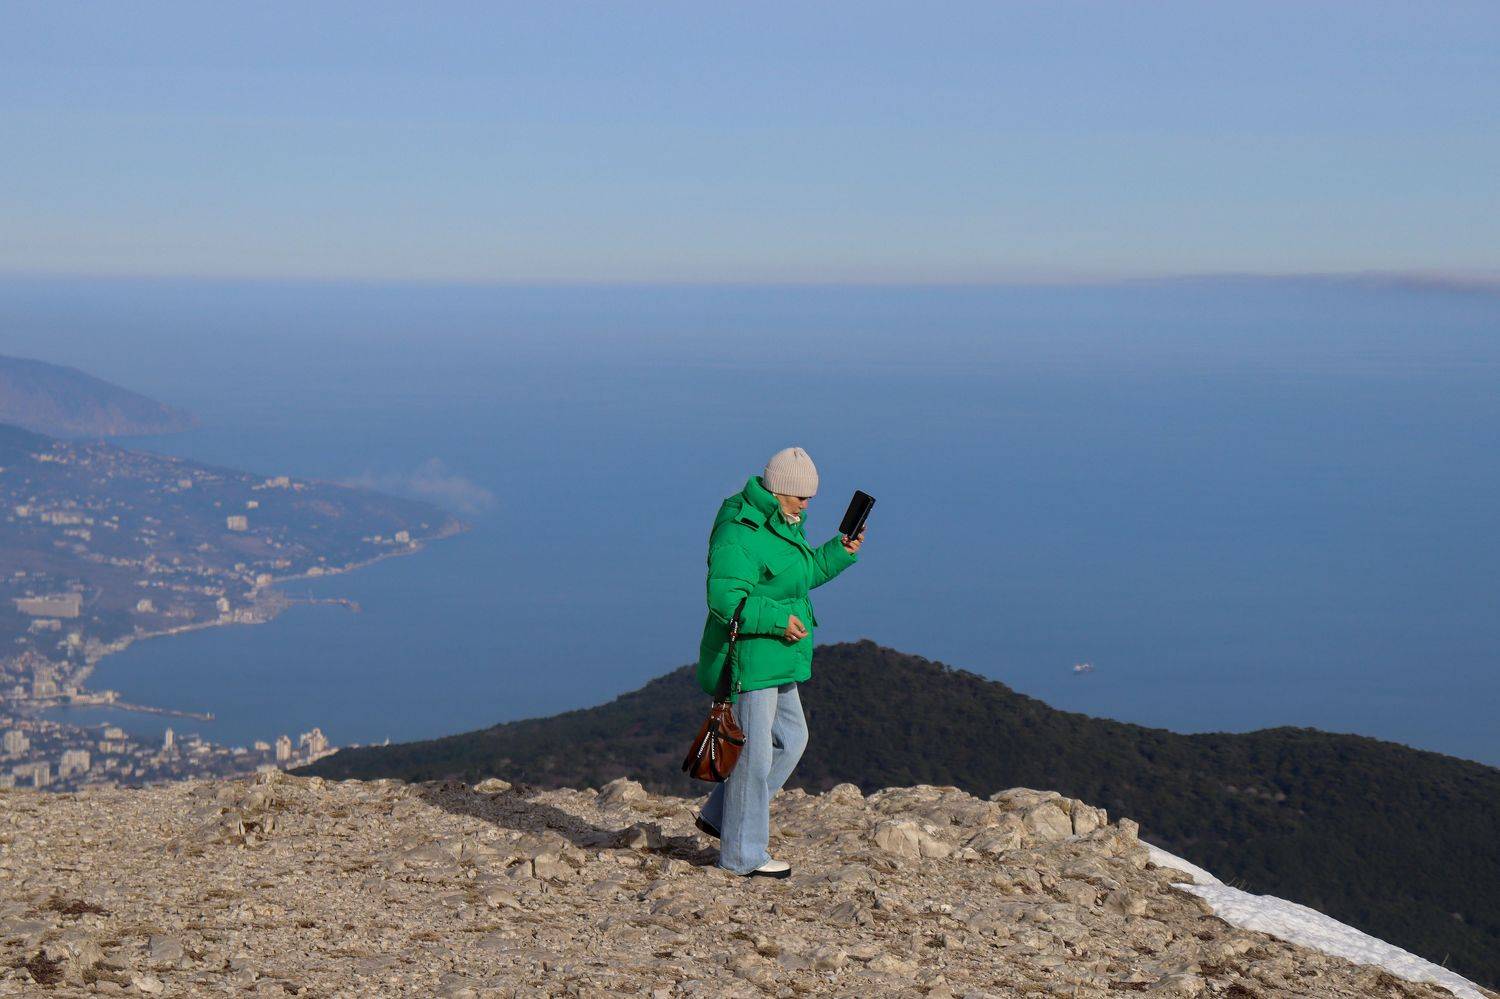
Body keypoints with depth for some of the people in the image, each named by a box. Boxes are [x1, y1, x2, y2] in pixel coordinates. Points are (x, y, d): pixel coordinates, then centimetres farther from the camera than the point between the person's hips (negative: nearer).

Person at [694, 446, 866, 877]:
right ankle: (742, 854, 7)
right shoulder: (740, 533, -20)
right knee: (754, 753, -4)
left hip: (774, 659, 11)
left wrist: (841, 551, 12)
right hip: (747, 658, -11)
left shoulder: (779, 524, 13)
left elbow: (802, 573, 25)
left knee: (791, 737, 18)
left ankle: (718, 815, 25)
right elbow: (725, 597, -28)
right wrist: (778, 620, -32)